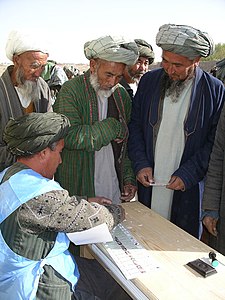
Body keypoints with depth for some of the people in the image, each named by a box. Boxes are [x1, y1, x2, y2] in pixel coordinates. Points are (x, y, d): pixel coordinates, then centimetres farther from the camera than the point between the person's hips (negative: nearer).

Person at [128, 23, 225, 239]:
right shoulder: (149, 81, 2)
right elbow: (135, 125, 6)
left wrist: (187, 175, -13)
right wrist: (141, 164, -4)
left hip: (188, 188, -2)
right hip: (149, 182, 3)